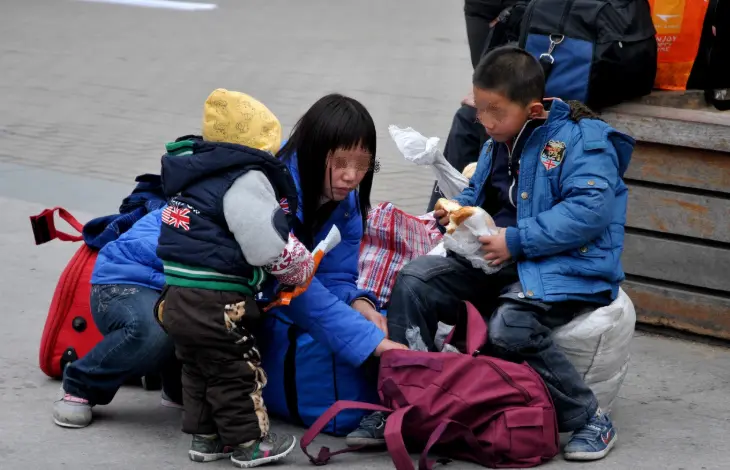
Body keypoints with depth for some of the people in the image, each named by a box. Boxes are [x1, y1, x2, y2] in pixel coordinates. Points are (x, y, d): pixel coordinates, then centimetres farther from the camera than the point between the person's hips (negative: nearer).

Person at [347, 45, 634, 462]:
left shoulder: (581, 141, -10)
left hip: (565, 267, -8)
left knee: (510, 328, -35)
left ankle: (589, 420, -16)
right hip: (501, 264, 8)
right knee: (415, 280, -9)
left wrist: (517, 240, -23)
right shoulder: (497, 146, 16)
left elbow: (591, 210, -23)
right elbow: (478, 194, 31)